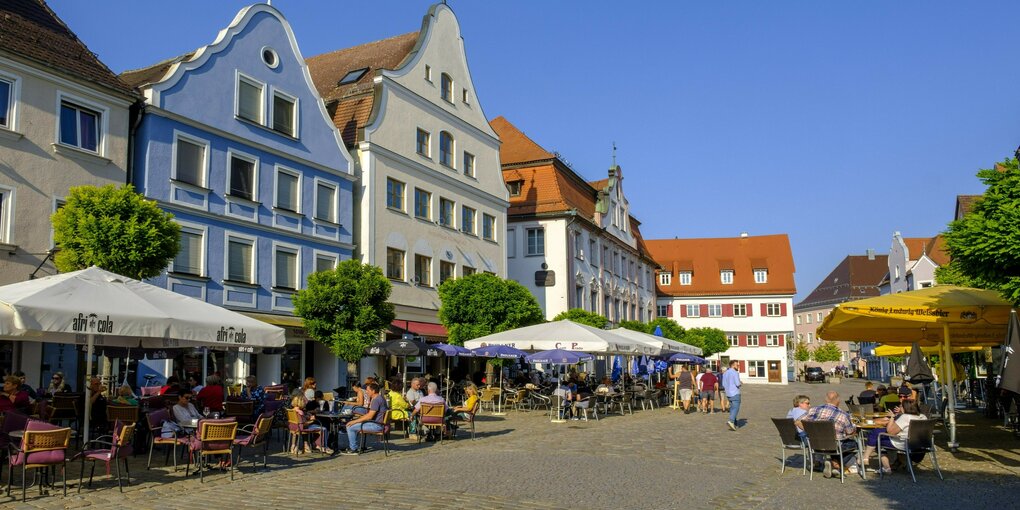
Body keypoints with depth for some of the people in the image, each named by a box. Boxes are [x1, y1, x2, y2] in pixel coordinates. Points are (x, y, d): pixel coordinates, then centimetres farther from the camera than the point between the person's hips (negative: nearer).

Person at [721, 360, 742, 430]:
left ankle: (734, 423, 20)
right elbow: (738, 384, -18)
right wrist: (740, 383, 3)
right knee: (736, 408, -9)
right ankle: (731, 421, -25)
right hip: (735, 393, -8)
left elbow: (724, 385, 11)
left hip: (728, 393, 8)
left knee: (732, 408, 17)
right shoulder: (735, 373, -13)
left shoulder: (725, 373, 10)